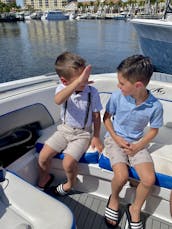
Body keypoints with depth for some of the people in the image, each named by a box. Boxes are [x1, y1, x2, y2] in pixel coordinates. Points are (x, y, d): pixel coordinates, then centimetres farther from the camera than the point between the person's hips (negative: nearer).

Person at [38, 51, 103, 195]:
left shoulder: (92, 92, -15)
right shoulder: (62, 88, -14)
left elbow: (96, 116, -4)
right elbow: (58, 100, -40)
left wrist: (96, 137, -4)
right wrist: (78, 82, -51)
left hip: (83, 133, -2)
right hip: (65, 129, 3)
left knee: (68, 163, -20)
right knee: (43, 157, -6)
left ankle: (70, 183, 17)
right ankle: (45, 177, 29)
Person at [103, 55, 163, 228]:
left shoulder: (155, 106, -15)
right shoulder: (117, 96, -15)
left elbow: (153, 130, 0)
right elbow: (106, 117, 0)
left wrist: (138, 146, -12)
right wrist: (116, 138, -10)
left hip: (137, 142, 1)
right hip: (115, 139, -1)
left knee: (149, 179, -15)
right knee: (121, 176, -21)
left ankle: (135, 209, 18)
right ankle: (113, 200, 16)